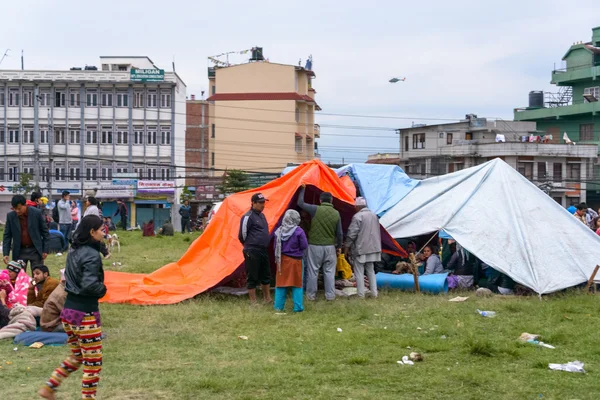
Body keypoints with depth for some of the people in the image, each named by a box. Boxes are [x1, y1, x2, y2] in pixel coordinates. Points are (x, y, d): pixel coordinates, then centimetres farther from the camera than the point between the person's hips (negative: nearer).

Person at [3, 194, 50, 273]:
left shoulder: (37, 213, -10)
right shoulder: (10, 216, -5)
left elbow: (45, 232, -2)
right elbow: (7, 236, 0)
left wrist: (45, 250, -3)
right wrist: (5, 254, -9)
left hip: (35, 250, -2)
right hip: (19, 252, 2)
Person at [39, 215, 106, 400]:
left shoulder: (74, 251, 8)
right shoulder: (92, 255, -18)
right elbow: (89, 285, -28)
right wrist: (103, 289, -8)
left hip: (69, 310, 9)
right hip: (85, 314, -9)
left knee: (77, 357, 23)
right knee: (93, 363, 3)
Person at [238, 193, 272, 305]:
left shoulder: (261, 215, 14)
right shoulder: (248, 217, -13)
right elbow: (242, 235, -10)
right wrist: (249, 245, 3)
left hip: (263, 250, 9)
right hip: (252, 252, -9)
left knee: (266, 276, 16)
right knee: (253, 278, -2)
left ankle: (267, 299, 28)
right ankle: (253, 303, 4)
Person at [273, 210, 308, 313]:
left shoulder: (279, 231, -3)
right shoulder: (298, 231, -16)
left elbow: (275, 246, 4)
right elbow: (304, 246, -12)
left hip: (282, 260, 3)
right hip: (295, 261, -3)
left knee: (280, 283, 11)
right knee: (297, 284, 6)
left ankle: (278, 306, 13)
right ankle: (298, 307, 7)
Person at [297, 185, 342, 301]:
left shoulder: (315, 210, -10)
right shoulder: (336, 213, -1)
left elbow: (300, 203, 0)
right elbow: (339, 233, 4)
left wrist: (303, 189, 13)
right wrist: (339, 246, 17)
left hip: (315, 246, -2)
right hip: (330, 247, 2)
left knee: (312, 271, 6)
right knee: (329, 272, 9)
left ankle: (311, 295, 12)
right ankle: (330, 295, 12)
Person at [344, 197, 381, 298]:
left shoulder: (357, 216, -15)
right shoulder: (374, 215, 9)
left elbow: (351, 234, -14)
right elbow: (378, 232, 20)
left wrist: (346, 247, -5)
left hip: (360, 248, -7)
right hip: (373, 248, 7)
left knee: (359, 272, -1)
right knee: (370, 271, 15)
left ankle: (361, 294, -2)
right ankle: (374, 293, 14)